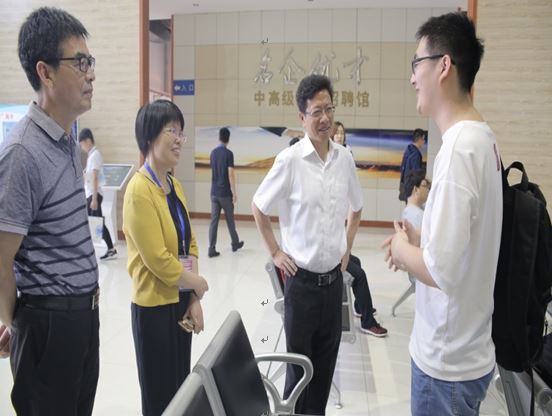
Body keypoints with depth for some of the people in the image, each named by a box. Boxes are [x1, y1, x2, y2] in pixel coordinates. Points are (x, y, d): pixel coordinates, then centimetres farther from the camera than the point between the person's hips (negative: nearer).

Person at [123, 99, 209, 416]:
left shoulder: (175, 185, 7)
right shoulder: (140, 189, -19)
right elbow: (157, 259, -21)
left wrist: (194, 300, 3)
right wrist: (197, 283, -6)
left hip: (180, 301, 8)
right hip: (154, 306, -8)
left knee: (181, 389, 19)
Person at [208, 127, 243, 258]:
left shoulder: (213, 152, 9)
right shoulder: (228, 153, -11)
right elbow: (230, 174, -16)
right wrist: (234, 192, -13)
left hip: (214, 192, 5)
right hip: (225, 193, -5)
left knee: (214, 220, 1)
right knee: (230, 219, 10)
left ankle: (211, 249, -3)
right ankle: (235, 244, 27)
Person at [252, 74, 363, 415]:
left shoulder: (345, 158, 2)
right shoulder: (290, 160, -12)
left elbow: (356, 207, 18)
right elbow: (258, 208, -2)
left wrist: (347, 247, 11)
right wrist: (276, 253, -3)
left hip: (334, 278, 4)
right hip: (302, 279, -4)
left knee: (326, 361, 16)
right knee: (300, 363, 10)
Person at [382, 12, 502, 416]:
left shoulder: (459, 146, -24)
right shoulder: (482, 137, 3)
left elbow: (442, 270, -27)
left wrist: (401, 249, -10)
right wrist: (419, 239, 3)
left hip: (447, 360, -8)